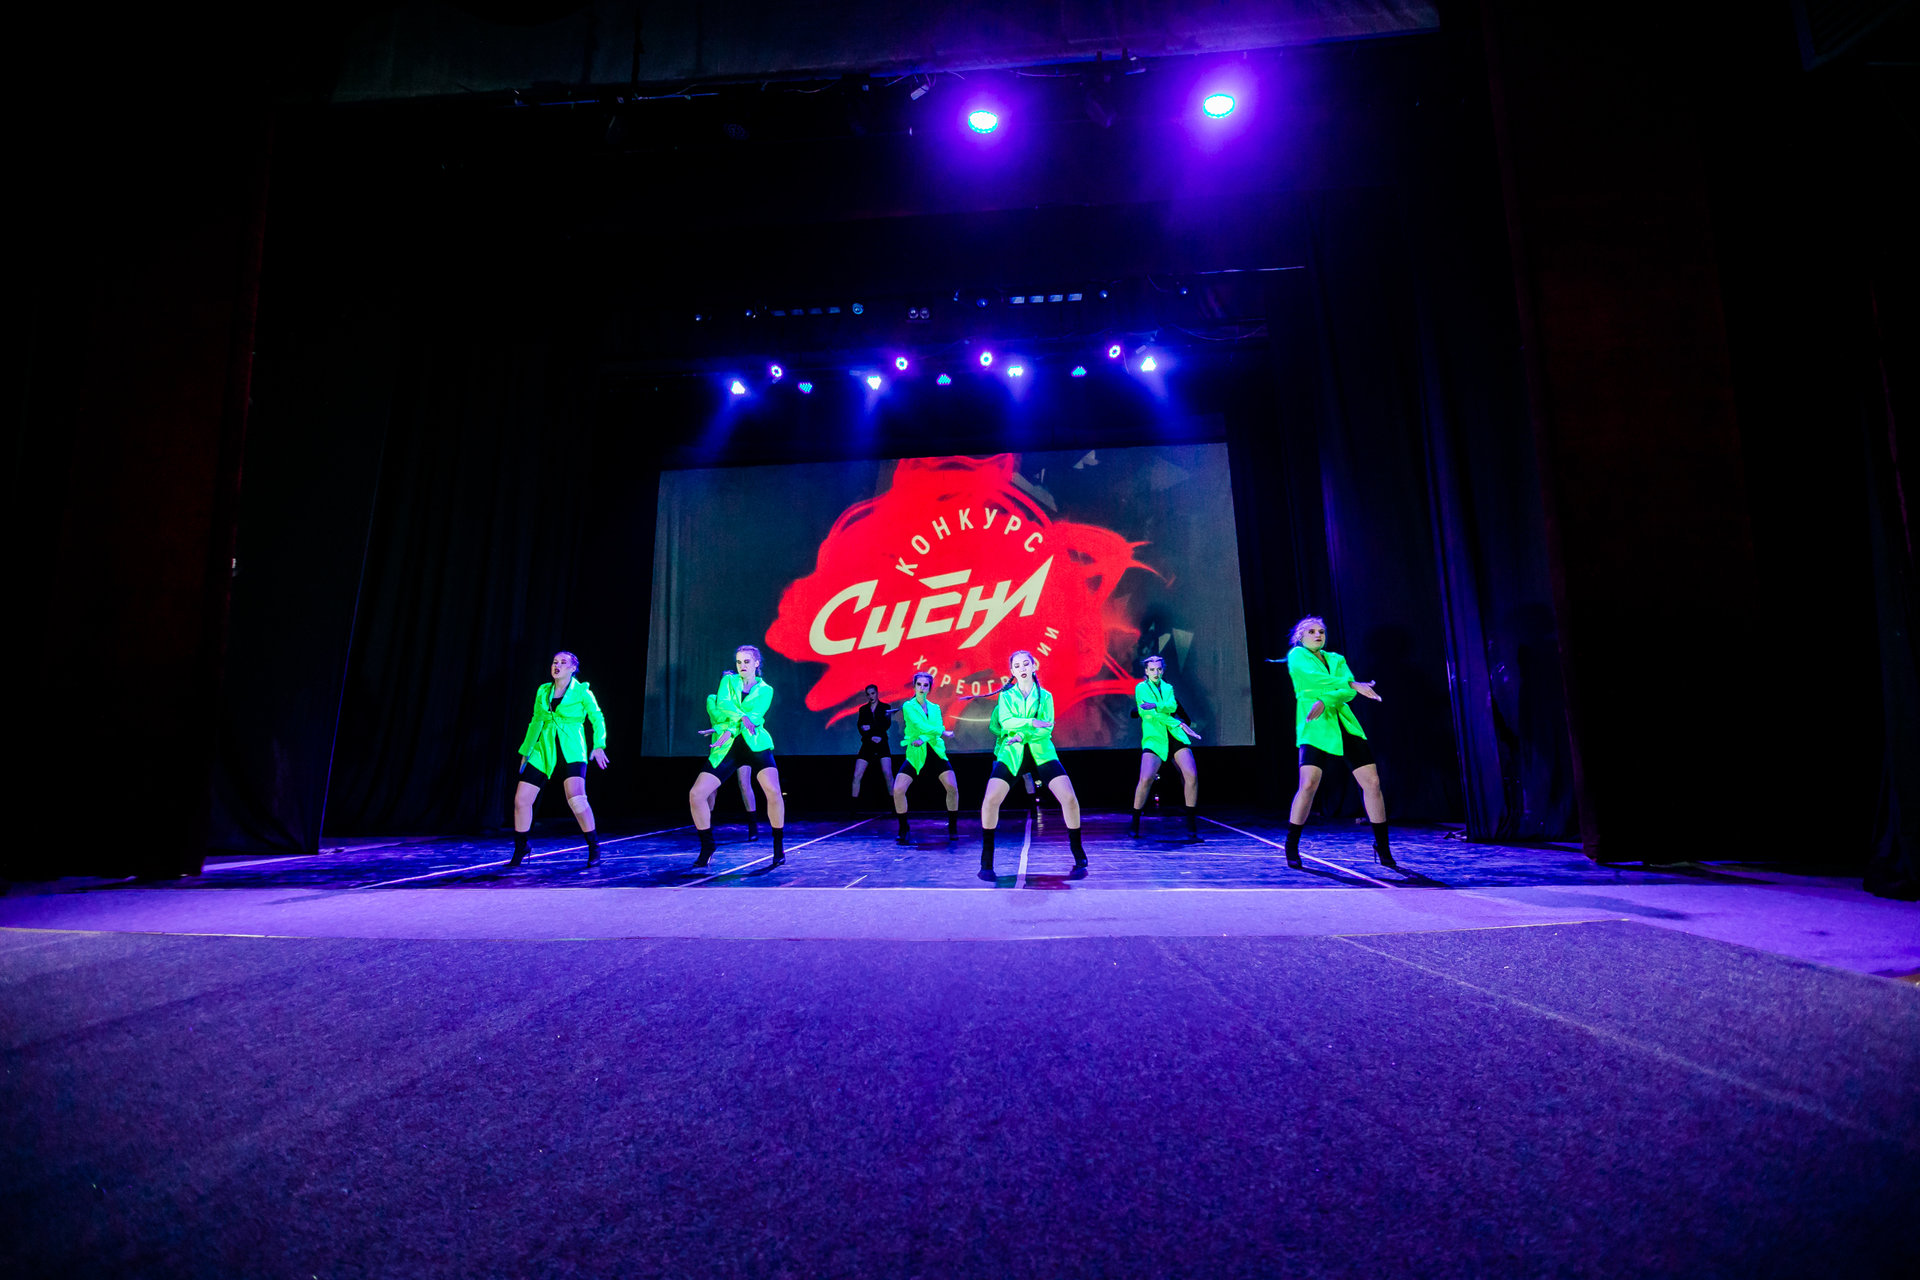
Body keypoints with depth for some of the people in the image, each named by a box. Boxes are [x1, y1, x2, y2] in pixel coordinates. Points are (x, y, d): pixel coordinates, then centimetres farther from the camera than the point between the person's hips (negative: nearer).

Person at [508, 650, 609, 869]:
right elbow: (536, 721, 19)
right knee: (521, 799, 1)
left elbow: (598, 719, -1)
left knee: (576, 799, -24)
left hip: (571, 752, -5)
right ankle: (519, 850, 22)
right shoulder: (543, 691, 11)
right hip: (544, 752, 5)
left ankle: (594, 847, -7)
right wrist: (526, 751, 21)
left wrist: (599, 745, -14)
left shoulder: (581, 692, -2)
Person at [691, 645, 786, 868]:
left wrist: (729, 730, -21)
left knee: (773, 791, -23)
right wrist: (741, 717, -22)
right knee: (696, 795, -7)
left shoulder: (765, 690, 8)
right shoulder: (728, 680, 13)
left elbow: (755, 715, -9)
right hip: (727, 749, 2)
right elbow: (722, 703, -6)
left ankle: (779, 846, -4)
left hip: (755, 744, -2)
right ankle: (707, 846, 13)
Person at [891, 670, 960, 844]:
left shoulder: (935, 708, 12)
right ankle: (904, 831, 3)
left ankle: (953, 828, 9)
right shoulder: (908, 706, 1)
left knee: (953, 788, -10)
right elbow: (920, 726, -13)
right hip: (915, 754, -2)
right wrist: (943, 733, -5)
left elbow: (938, 726, -6)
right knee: (898, 790, -15)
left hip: (936, 751, 3)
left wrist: (924, 738, -25)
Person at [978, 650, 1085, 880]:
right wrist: (1031, 722, -18)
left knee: (1070, 799, -15)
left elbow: (1048, 727, -1)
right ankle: (986, 863, -3)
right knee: (990, 800, -18)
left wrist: (1023, 734, -16)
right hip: (1011, 753, 0)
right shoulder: (1006, 695, 12)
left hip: (1041, 752, 0)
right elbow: (1005, 722, -6)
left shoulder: (1045, 696, 12)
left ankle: (1080, 860, 3)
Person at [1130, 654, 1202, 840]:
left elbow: (1172, 706, -4)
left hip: (1176, 738, 4)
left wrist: (1155, 706, -22)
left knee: (1192, 775, -14)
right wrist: (1179, 724, -9)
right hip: (1154, 739, -3)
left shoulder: (1168, 688, 18)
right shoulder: (1141, 687, 7)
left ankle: (1191, 826, -1)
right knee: (1146, 778, -20)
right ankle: (1134, 824, 1)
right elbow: (1153, 714, -6)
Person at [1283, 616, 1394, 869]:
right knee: (1308, 785, -18)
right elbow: (1316, 678, -13)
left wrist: (1325, 700, -18)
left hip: (1344, 726, 5)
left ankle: (1382, 848, 13)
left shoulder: (1336, 659, 19)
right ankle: (1291, 848, -3)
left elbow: (1348, 692, 1)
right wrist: (1353, 684, -16)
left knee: (1372, 782, -1)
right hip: (1314, 728, -5)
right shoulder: (1297, 655, 6)